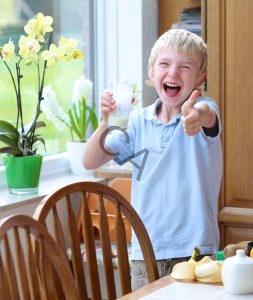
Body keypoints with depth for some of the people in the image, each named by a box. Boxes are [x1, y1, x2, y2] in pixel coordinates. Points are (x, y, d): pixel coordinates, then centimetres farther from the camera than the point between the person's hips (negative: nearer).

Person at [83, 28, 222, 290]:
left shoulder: (205, 109, -6)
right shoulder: (139, 121, 5)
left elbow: (206, 113, -32)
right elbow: (90, 162, 5)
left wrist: (198, 115, -56)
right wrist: (105, 122, -12)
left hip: (194, 249, -3)